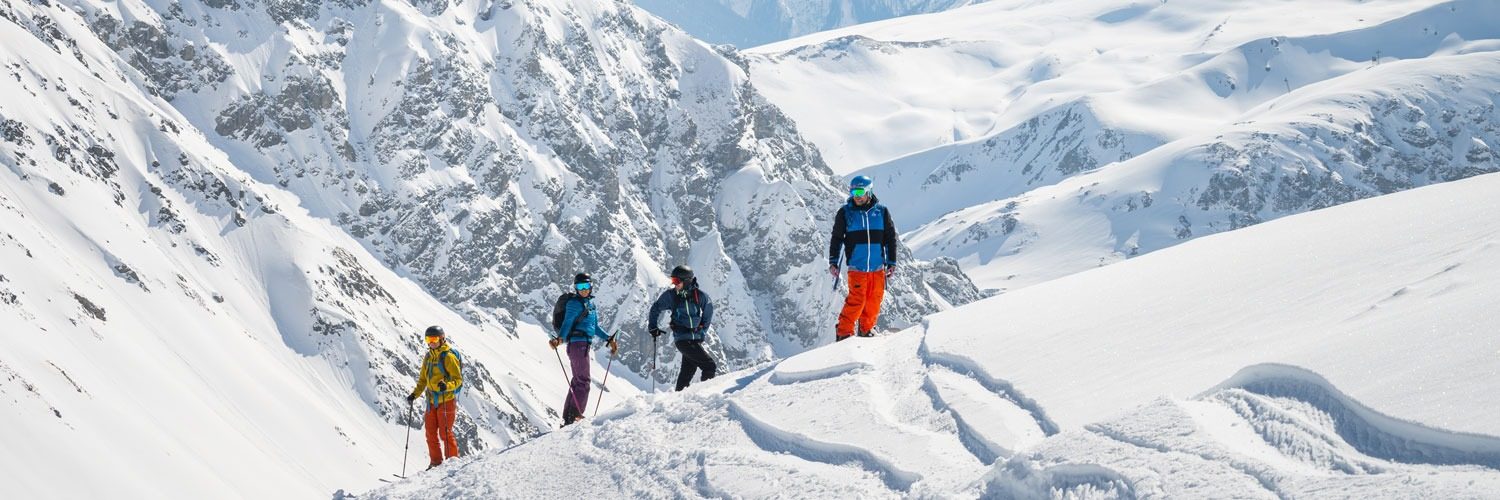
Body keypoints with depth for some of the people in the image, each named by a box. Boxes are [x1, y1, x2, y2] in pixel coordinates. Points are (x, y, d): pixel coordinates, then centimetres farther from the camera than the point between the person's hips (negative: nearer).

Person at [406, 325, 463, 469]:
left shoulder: (449, 356, -9)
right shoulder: (428, 358, 14)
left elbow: (458, 380, -13)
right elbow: (423, 380, 21)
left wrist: (446, 385, -31)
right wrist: (415, 394, 8)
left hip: (446, 400, -7)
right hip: (432, 401, 7)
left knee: (445, 433, -7)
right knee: (431, 432, 6)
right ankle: (436, 463, 12)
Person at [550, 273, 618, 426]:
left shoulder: (590, 304, 18)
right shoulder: (574, 303, -8)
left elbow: (595, 327, 25)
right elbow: (567, 324, -17)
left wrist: (609, 339, 24)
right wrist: (559, 339, -33)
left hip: (585, 344, 9)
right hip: (577, 343, -9)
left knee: (577, 381, 12)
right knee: (583, 381, -13)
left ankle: (568, 418, 16)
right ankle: (575, 416, -16)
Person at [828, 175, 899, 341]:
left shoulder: (881, 211, 4)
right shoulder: (845, 212, 1)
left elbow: (890, 238, 11)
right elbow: (836, 238, 6)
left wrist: (891, 262, 9)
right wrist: (833, 262, 0)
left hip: (877, 266, 3)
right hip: (856, 266, -3)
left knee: (874, 300, 5)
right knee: (856, 300, -13)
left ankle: (865, 330, 23)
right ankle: (844, 332, -3)